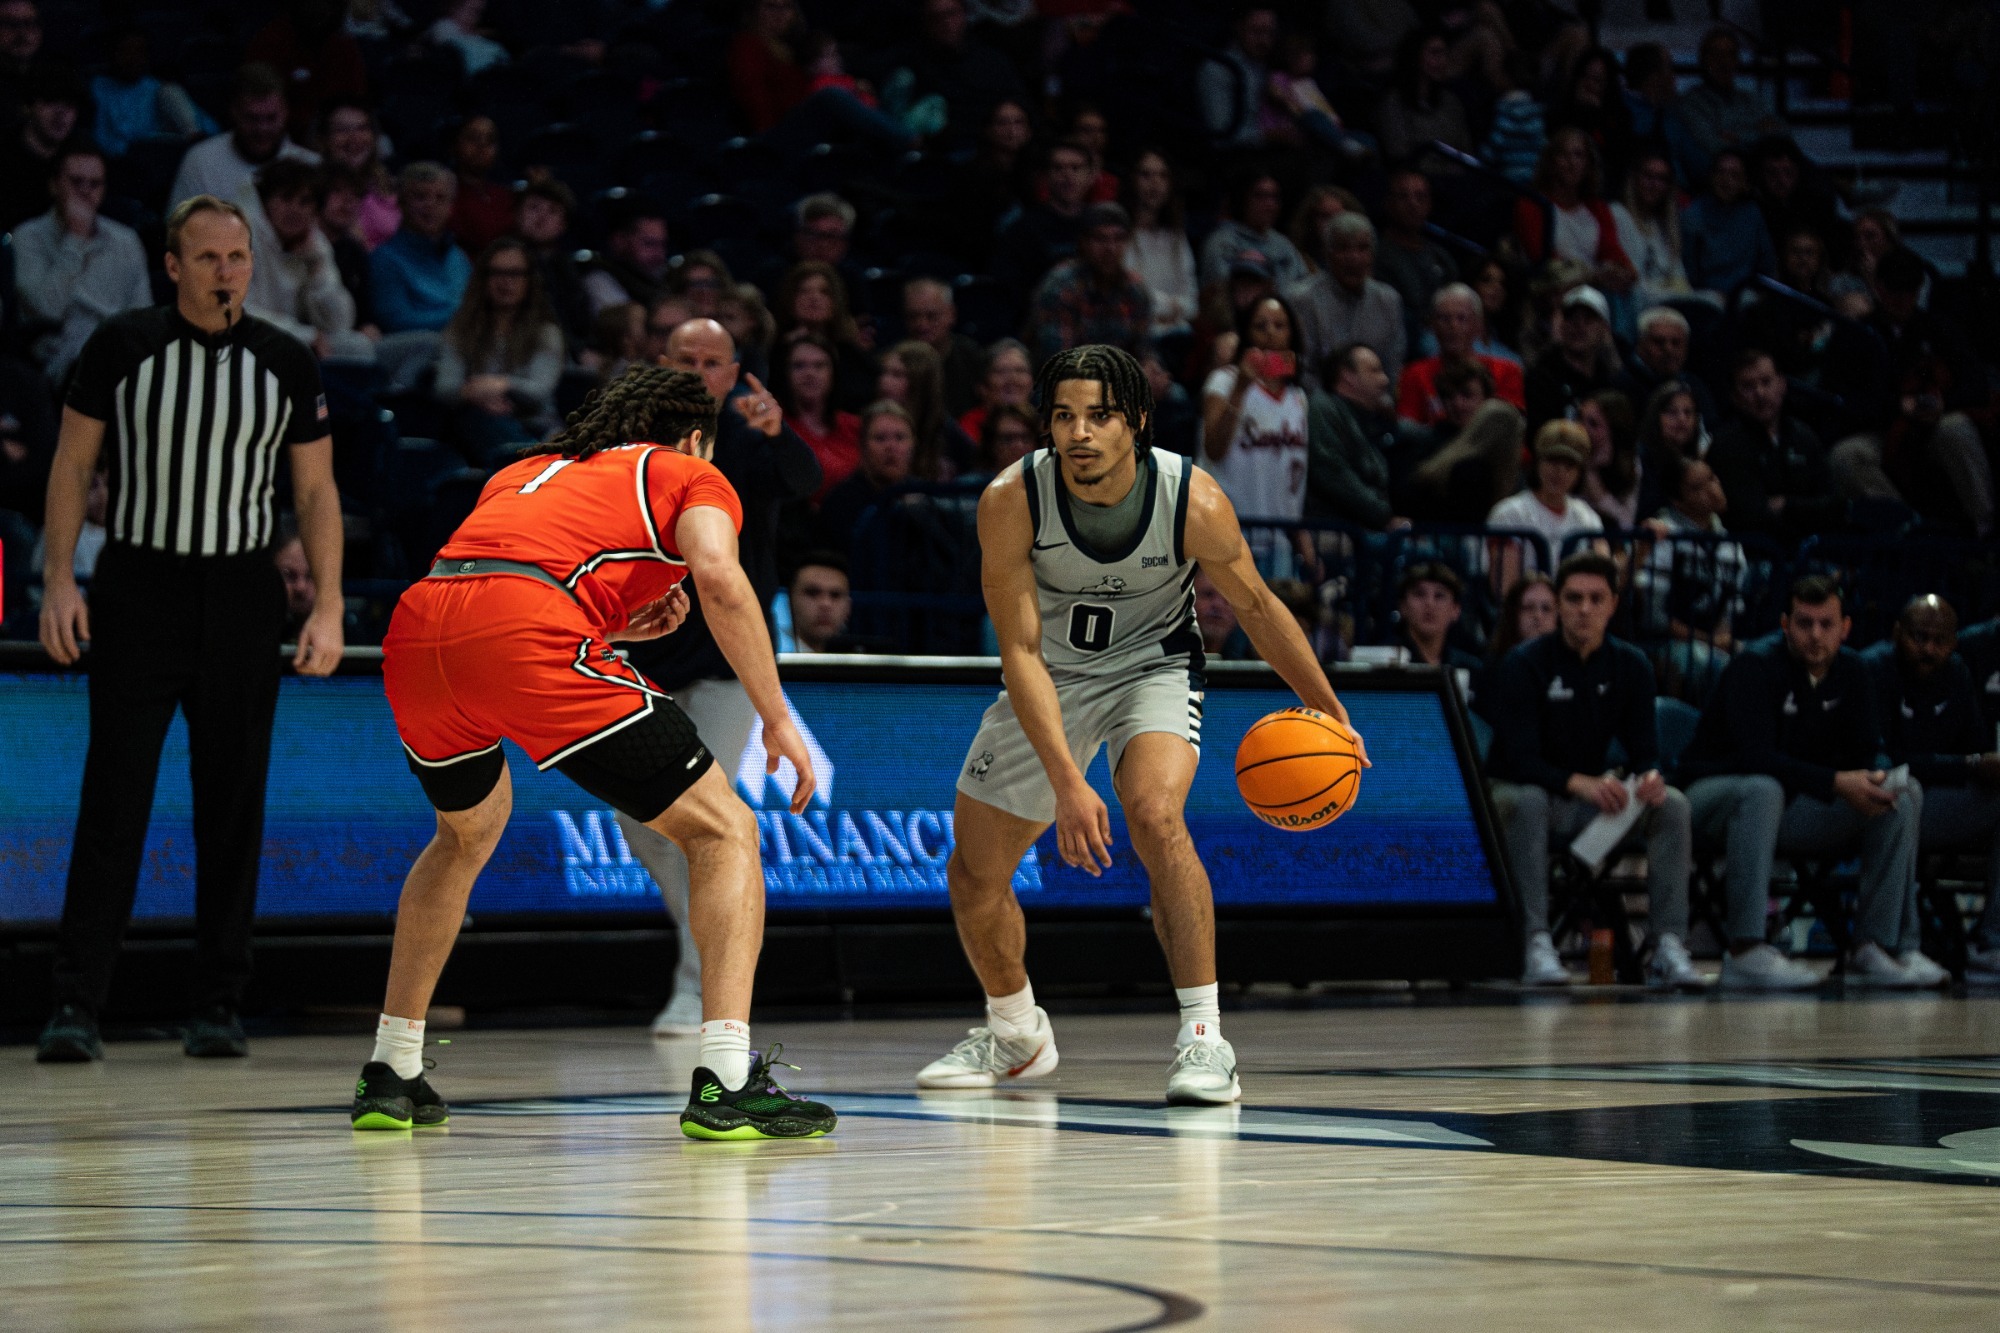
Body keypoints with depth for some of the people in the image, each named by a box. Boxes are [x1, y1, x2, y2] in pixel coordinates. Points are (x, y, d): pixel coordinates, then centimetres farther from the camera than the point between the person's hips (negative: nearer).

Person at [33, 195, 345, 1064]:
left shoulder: (285, 364, 3)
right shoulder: (121, 346, -2)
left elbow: (316, 492, 7)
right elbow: (72, 464, 3)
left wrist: (328, 608, -2)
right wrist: (60, 580, -6)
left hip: (241, 595, 2)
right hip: (137, 587, -2)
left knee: (233, 807, 3)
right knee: (114, 798, -8)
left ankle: (219, 1007, 10)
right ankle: (77, 1003, -7)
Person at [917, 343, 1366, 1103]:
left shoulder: (1194, 502, -26)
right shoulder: (1011, 502, -27)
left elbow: (1255, 605, -7)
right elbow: (1021, 651, -26)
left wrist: (1327, 709, -2)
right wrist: (1067, 783, -34)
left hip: (1153, 664, -2)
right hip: (1050, 677, 2)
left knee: (1155, 815, -31)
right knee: (974, 871, 6)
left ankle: (1203, 1036, -26)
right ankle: (1016, 1033, 34)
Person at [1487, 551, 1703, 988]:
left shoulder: (1630, 666, 3)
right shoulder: (1523, 665, -11)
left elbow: (1644, 750, 0)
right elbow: (1519, 759, -20)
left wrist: (1650, 777, -26)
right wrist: (1579, 783, -37)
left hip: (1593, 797, 4)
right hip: (1518, 790, -4)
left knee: (1672, 804, -20)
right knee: (1527, 802, -39)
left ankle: (1668, 947, -27)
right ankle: (1536, 945, -43)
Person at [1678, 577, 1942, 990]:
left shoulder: (1849, 670, 5)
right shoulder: (1755, 666, -17)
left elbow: (1865, 753, 4)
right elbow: (1755, 758, -29)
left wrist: (1872, 784, -21)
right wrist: (1835, 782, -37)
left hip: (1797, 806, 7)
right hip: (1716, 794, -7)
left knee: (1905, 795, -10)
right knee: (1763, 790, -42)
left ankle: (1875, 947, -16)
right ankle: (1746, 952, -45)